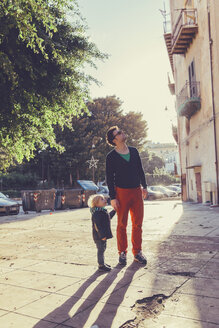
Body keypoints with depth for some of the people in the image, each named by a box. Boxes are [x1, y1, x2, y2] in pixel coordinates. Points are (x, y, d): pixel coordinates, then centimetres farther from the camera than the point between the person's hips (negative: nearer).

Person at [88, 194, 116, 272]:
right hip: (99, 236, -10)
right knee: (101, 250, -2)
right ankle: (101, 266, 6)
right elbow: (97, 225, -26)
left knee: (102, 249, 19)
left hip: (103, 235, 10)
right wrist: (102, 235, -27)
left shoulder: (103, 211, 11)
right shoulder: (97, 213, -22)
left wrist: (114, 210, 32)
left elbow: (109, 217, 32)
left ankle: (102, 263, 31)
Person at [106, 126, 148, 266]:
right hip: (122, 192, -4)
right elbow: (109, 178, -4)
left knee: (138, 223, 6)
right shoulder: (111, 157, -4)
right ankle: (122, 253, 17)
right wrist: (112, 197, -9)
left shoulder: (134, 151, 10)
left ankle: (137, 252, 18)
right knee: (122, 224, 4)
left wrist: (144, 186, 14)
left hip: (137, 191, 4)